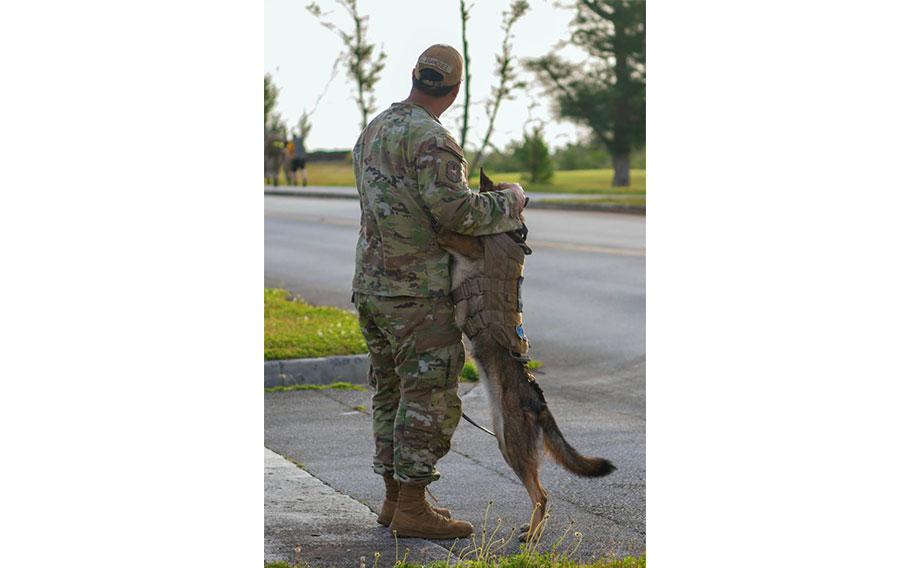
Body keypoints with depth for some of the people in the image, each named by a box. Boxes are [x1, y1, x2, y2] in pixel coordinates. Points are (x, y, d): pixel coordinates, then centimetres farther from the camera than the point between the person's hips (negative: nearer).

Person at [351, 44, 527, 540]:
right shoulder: (431, 138, -16)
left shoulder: (373, 132, 13)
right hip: (417, 292, -9)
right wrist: (510, 200, -8)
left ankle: (395, 498, 20)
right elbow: (457, 210, -24)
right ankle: (412, 508, -3)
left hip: (371, 283, 9)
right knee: (429, 396, -4)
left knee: (392, 391, 14)